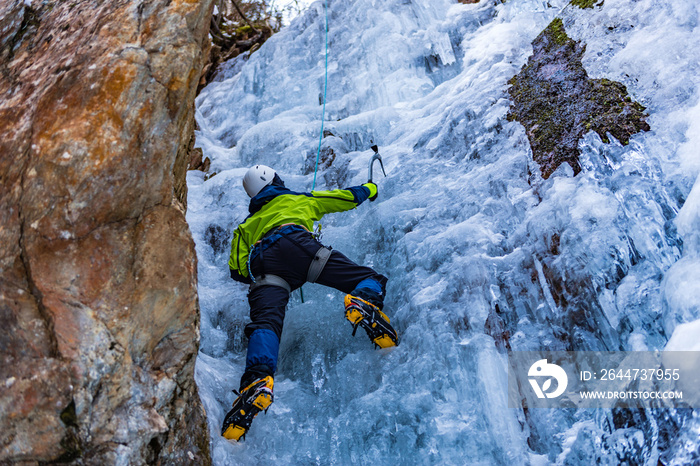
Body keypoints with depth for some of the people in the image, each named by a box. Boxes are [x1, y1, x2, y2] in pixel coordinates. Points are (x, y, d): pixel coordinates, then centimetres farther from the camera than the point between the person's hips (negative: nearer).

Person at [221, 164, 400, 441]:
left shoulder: (246, 225, 40)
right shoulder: (300, 199, 37)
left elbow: (237, 270, 28)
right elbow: (348, 198, 42)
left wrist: (260, 280, 47)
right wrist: (370, 188, 62)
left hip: (261, 264, 2)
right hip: (296, 244, -2)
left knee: (265, 322, -19)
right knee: (369, 279, -2)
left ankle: (258, 379, -48)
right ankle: (364, 302, -38)